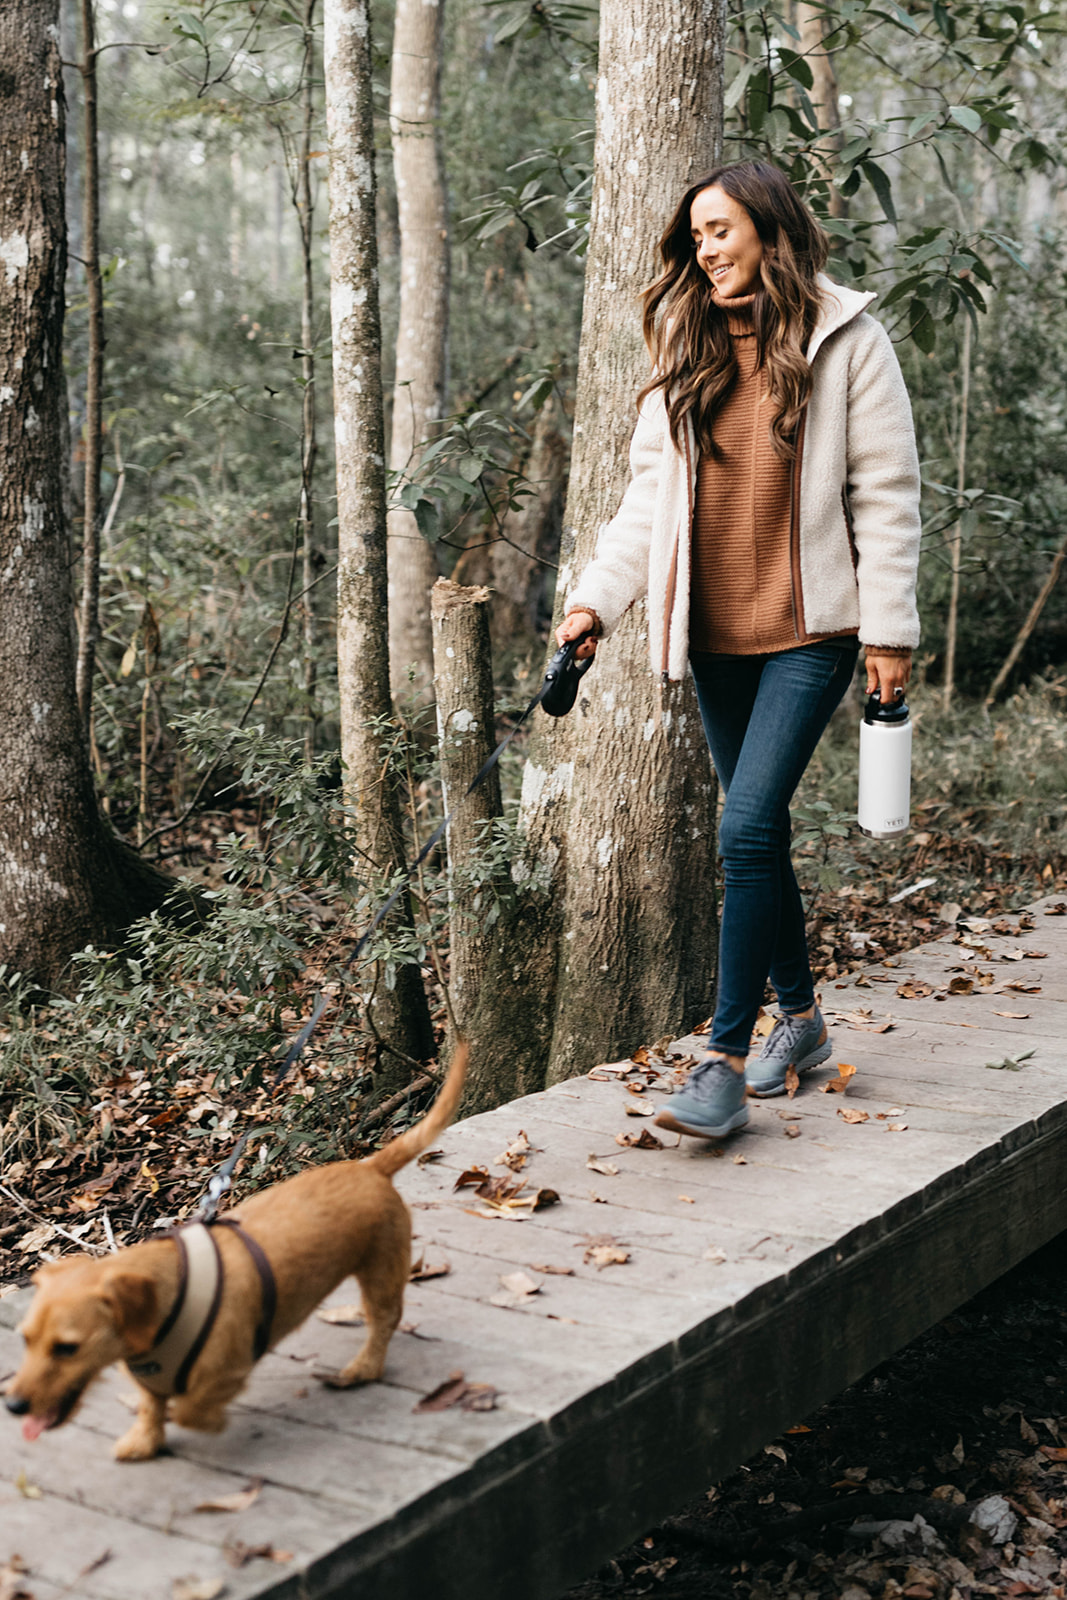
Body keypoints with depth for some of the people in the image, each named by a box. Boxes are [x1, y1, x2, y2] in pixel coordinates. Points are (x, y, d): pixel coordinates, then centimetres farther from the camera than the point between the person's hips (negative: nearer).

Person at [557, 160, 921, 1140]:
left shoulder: (846, 341, -3)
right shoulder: (686, 348, 10)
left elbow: (887, 492, -4)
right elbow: (653, 489, 10)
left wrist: (889, 628, -7)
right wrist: (598, 599, -1)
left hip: (810, 630, -5)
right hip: (716, 632, 5)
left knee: (748, 829, -15)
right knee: (759, 832, 12)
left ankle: (725, 1061, -10)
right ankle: (800, 1017, 28)